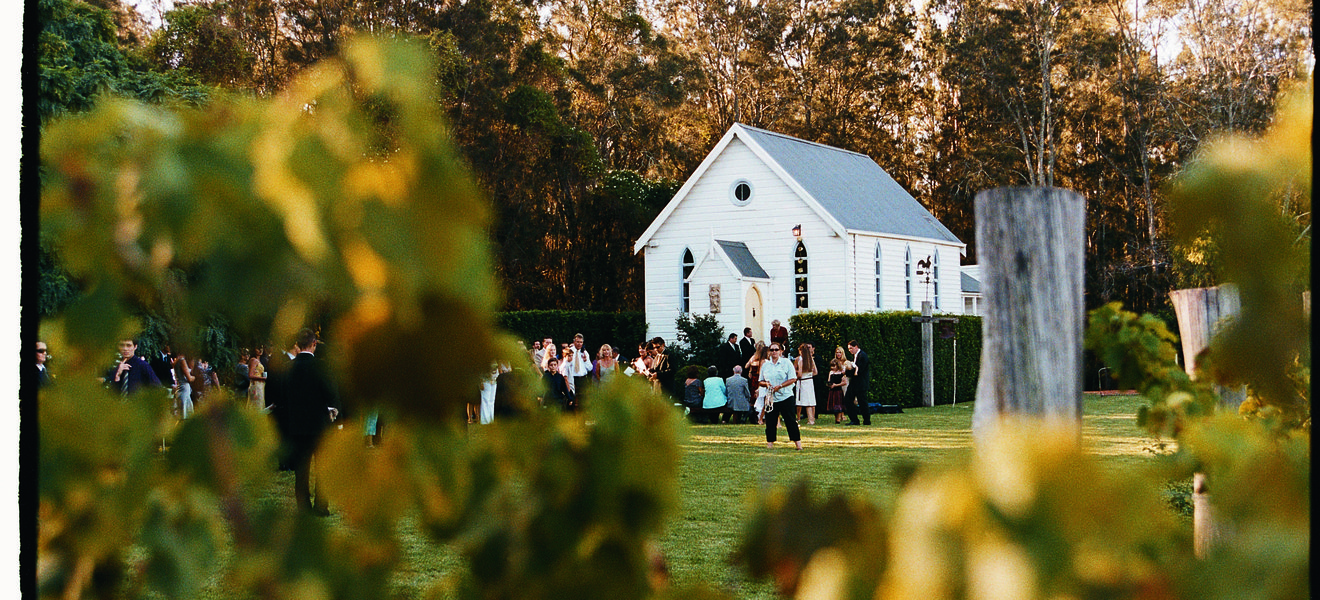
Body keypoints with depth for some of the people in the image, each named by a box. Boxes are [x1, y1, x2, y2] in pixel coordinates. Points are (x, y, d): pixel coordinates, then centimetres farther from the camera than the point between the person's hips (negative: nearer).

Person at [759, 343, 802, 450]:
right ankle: (770, 443, 10)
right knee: (770, 421, 3)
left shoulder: (786, 363, 0)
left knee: (790, 420, -3)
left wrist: (780, 386, -14)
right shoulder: (765, 365, 12)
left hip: (785, 397, -3)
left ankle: (798, 443, 1)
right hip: (770, 397, 4)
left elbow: (793, 379, -5)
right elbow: (761, 381, 16)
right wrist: (766, 384, -8)